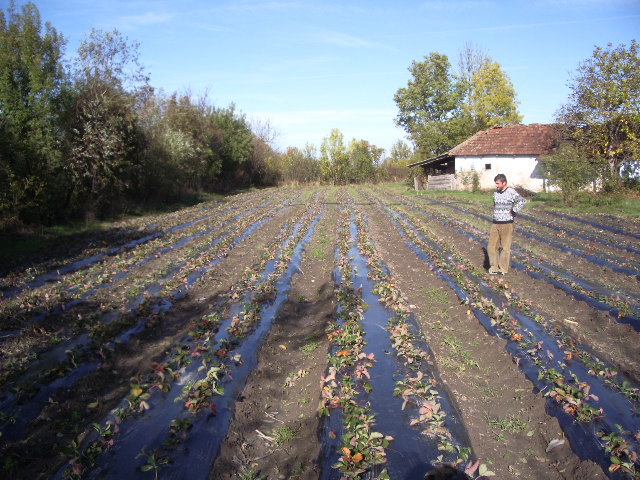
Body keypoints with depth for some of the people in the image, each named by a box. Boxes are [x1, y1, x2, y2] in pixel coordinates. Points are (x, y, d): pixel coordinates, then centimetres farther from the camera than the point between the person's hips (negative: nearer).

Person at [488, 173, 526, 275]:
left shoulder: (511, 192, -12)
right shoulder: (495, 193, 10)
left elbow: (522, 201, -24)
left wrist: (513, 211, -18)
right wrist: (495, 216, 12)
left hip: (507, 224, -6)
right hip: (495, 224, 7)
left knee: (505, 248, 2)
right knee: (491, 246, 6)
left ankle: (503, 269, 12)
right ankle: (494, 267, 16)